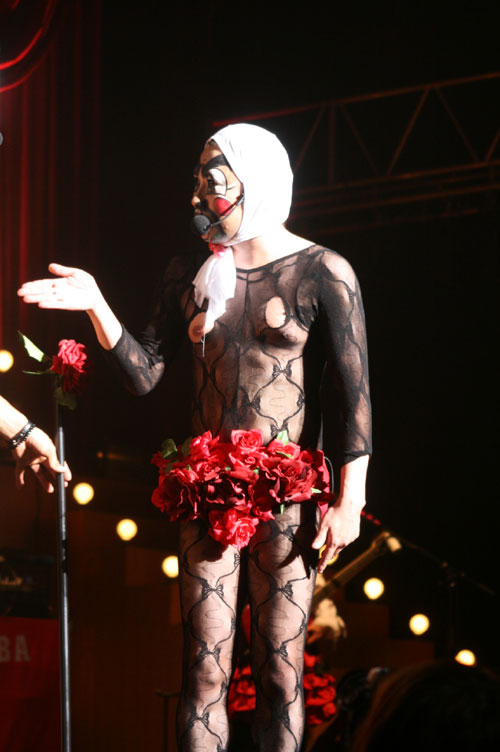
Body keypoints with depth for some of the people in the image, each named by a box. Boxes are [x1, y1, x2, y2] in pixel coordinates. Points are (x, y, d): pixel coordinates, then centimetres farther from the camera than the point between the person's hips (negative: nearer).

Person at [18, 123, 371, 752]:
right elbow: (143, 374, 11)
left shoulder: (321, 273, -1)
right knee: (204, 675, -1)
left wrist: (350, 500, -10)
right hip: (208, 497, 4)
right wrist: (96, 304, -3)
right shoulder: (190, 275, 14)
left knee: (280, 677, -3)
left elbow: (353, 392, -4)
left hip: (287, 501, -4)